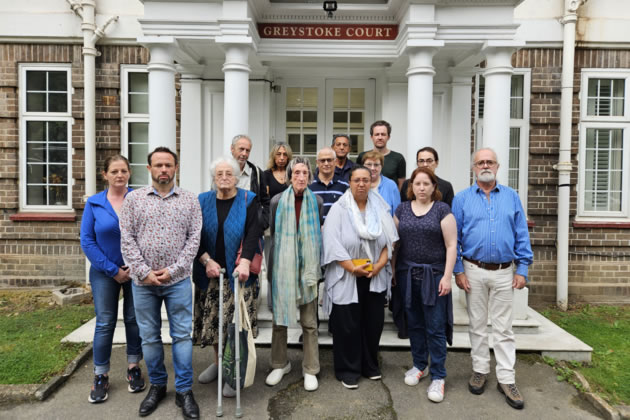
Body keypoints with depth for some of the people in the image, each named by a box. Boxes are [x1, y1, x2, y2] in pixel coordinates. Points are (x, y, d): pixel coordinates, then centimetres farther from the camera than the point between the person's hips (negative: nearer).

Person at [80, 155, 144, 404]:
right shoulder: (93, 203, -3)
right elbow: (87, 241, -6)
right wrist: (113, 270, -11)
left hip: (136, 271, 0)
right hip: (104, 273, 0)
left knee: (134, 320, 9)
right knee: (105, 323, 3)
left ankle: (133, 368, 25)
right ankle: (101, 376, 18)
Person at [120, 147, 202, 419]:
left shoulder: (190, 200, 3)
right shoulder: (134, 198, 4)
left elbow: (194, 238, -2)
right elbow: (127, 239, -1)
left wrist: (173, 270, -10)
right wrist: (144, 272, -9)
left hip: (178, 280, -1)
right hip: (143, 281, 1)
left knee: (182, 335, 3)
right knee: (149, 336, 12)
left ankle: (184, 390, 17)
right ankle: (157, 386, 30)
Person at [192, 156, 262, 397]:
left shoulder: (248, 201, 0)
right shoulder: (202, 201, 8)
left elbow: (254, 233, -12)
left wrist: (245, 261, -25)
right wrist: (206, 260, -10)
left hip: (238, 273, -3)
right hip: (209, 272, 3)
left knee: (236, 320, -3)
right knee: (213, 318, 9)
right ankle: (219, 362, 31)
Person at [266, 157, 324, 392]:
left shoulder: (316, 202, 2)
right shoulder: (278, 201, 1)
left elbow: (319, 234, 9)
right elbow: (273, 233, 8)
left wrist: (316, 265, 6)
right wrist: (273, 265, 4)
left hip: (307, 267, 0)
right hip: (282, 266, 0)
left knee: (309, 322, 6)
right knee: (279, 318, 10)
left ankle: (310, 370, 21)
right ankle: (280, 364, 29)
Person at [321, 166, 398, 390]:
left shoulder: (380, 208, 5)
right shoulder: (339, 209, -6)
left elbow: (389, 240, 3)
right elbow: (332, 243, -13)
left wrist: (379, 264, -11)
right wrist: (352, 268, -18)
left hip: (376, 277, 4)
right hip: (346, 278, -3)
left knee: (373, 322, 12)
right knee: (348, 325, 3)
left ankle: (370, 365, 32)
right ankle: (348, 370, 20)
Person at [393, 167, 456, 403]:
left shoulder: (442, 210, -3)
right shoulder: (402, 209, 8)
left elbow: (451, 245, -6)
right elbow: (395, 242, 10)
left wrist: (447, 276, -12)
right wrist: (393, 271, 6)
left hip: (433, 276, -3)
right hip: (407, 275, 4)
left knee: (435, 328, 1)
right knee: (415, 324, 14)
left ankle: (438, 377, 14)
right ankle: (419, 366, 31)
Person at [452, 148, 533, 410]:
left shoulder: (511, 197, 5)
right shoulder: (462, 198, 1)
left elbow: (522, 235, 4)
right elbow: (454, 238, -1)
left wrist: (522, 269, -2)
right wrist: (458, 271, -6)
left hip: (504, 272, 1)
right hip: (474, 271, 0)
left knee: (503, 328, 7)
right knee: (477, 325, 11)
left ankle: (506, 379, 17)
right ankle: (480, 371, 26)